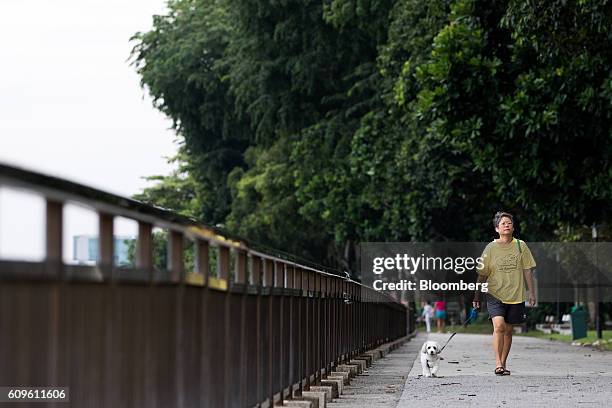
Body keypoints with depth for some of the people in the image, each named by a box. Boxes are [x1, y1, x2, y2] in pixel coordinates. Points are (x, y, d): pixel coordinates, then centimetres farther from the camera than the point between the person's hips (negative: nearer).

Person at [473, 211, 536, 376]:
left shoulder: (520, 246, 3)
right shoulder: (490, 248, 0)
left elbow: (527, 270, 7)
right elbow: (482, 273, 6)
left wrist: (531, 292, 4)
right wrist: (477, 295, 5)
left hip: (516, 296, 2)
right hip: (495, 294, -2)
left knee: (508, 331, 8)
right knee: (499, 326, -20)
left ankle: (503, 363, 21)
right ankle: (498, 363, -18)